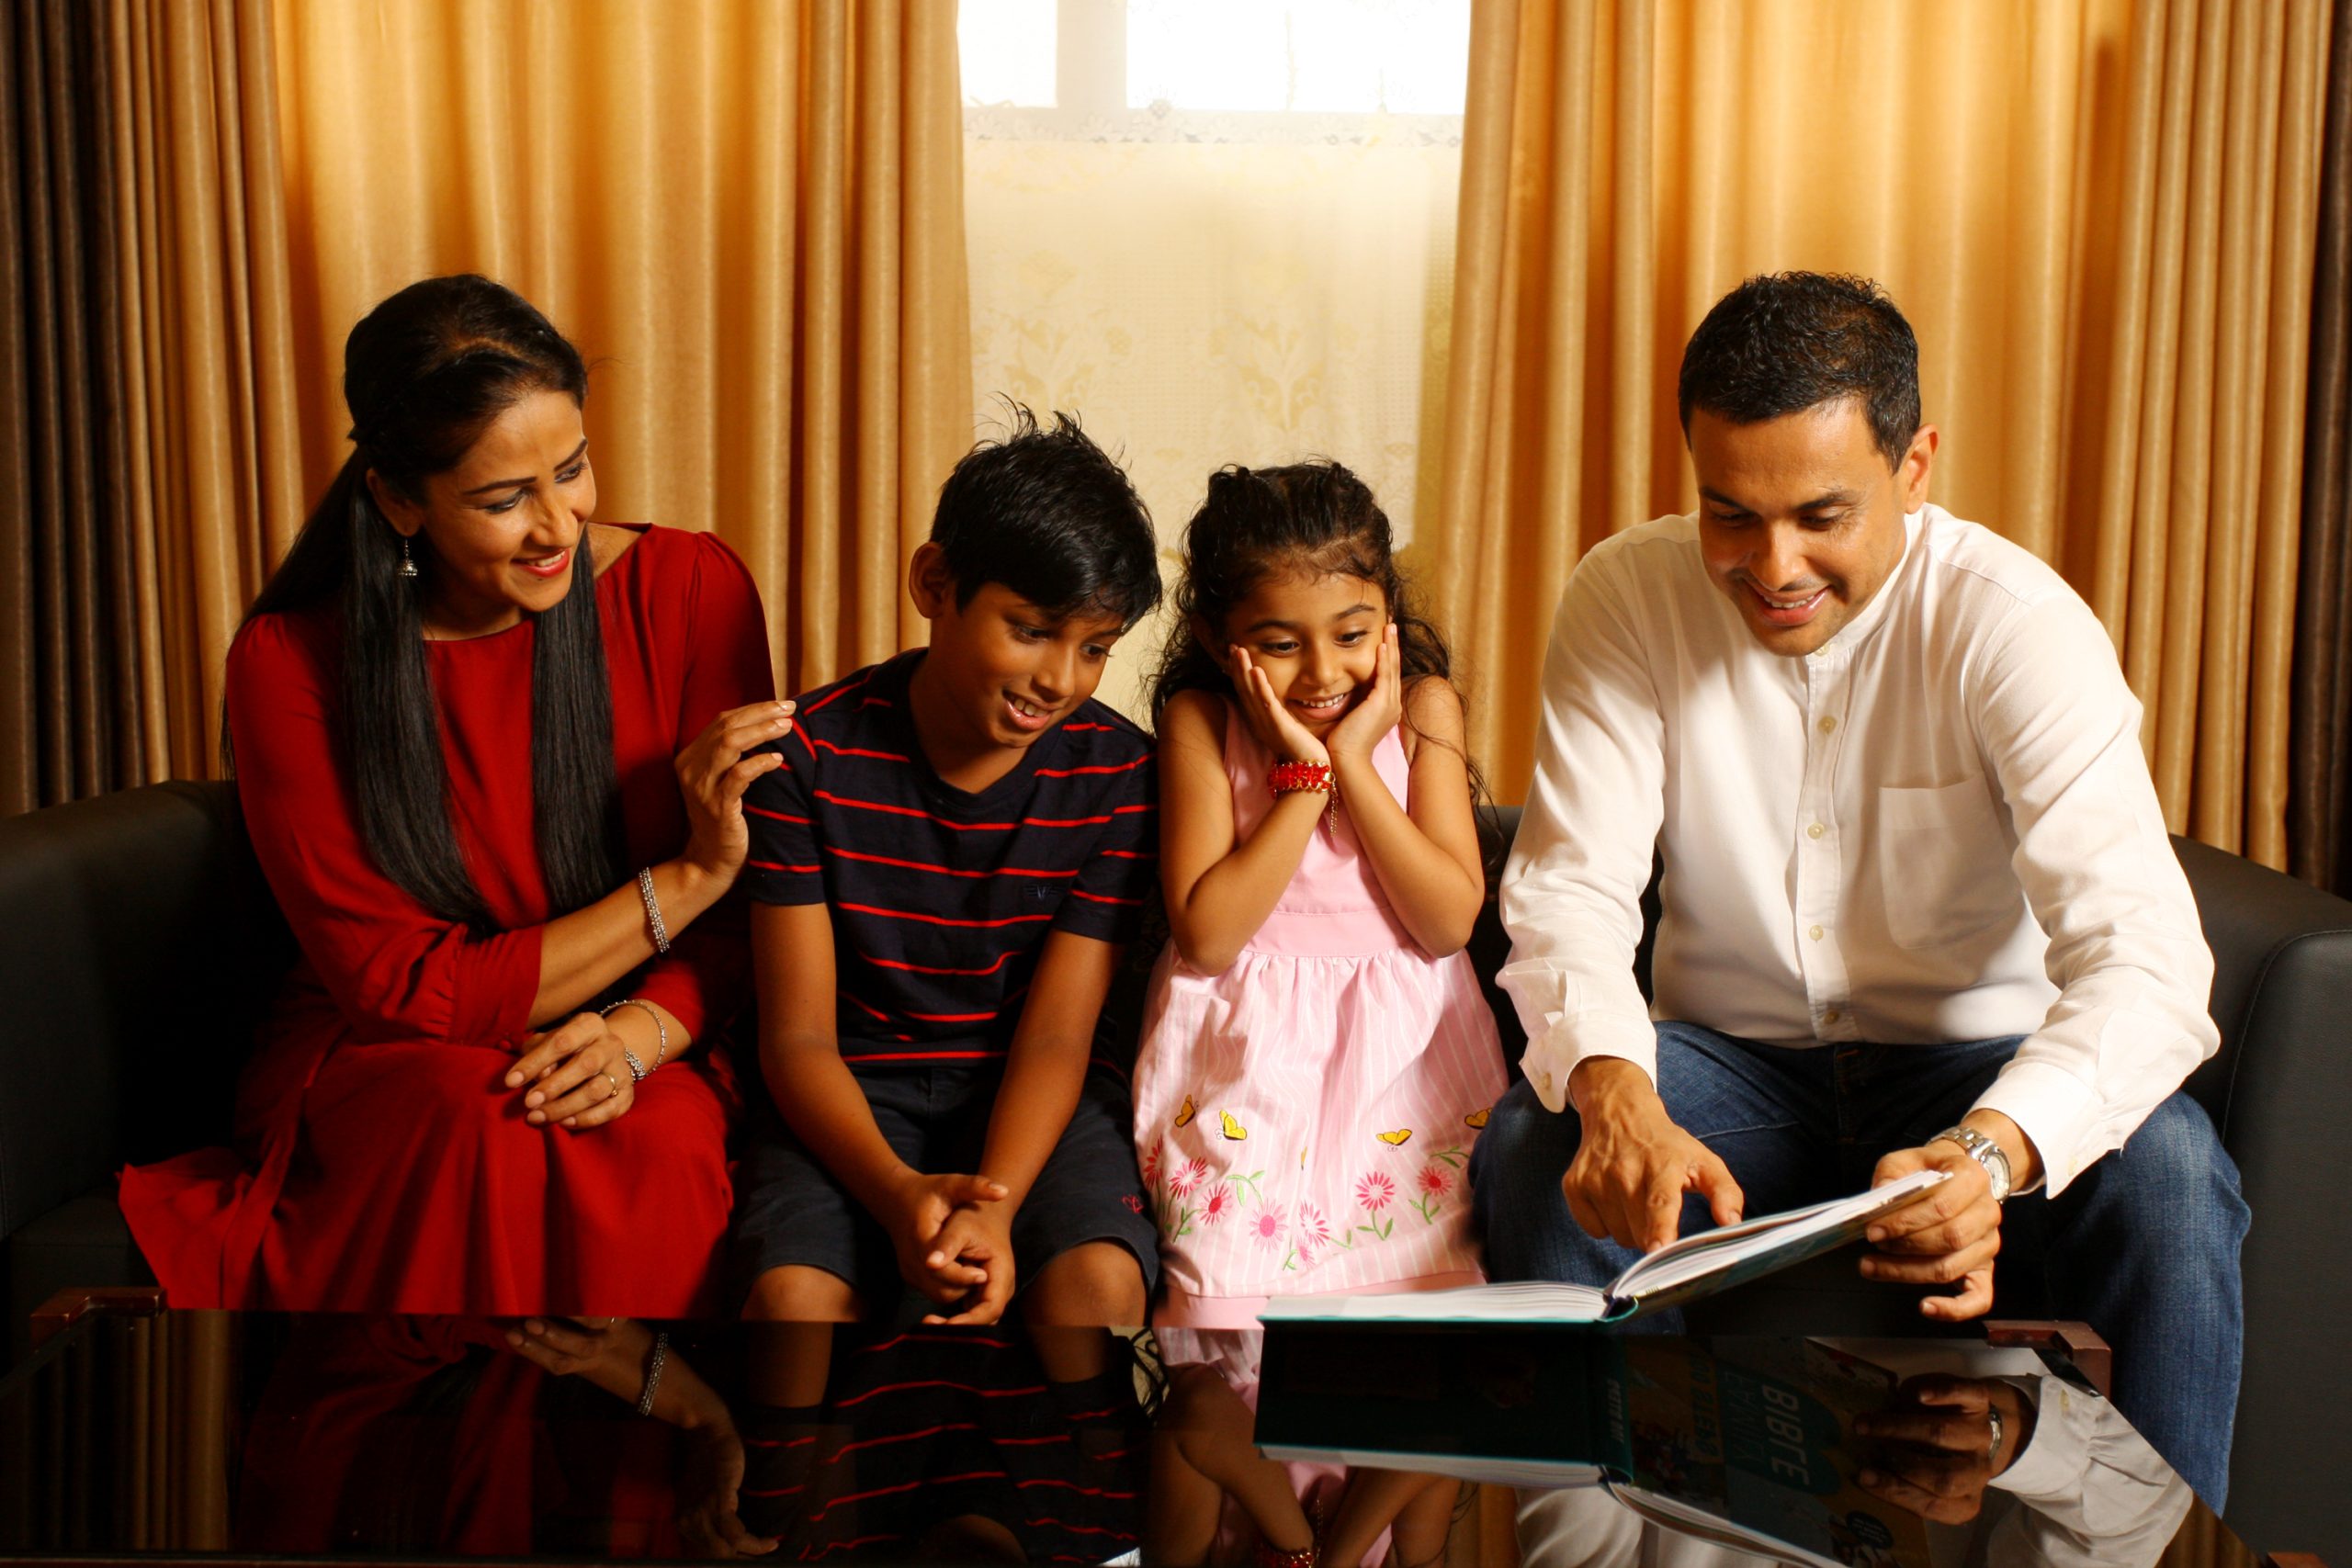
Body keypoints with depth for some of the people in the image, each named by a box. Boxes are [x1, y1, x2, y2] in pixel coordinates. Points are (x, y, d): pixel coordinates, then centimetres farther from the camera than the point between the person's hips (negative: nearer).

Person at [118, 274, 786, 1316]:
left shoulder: (691, 590, -5)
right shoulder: (290, 664, -9)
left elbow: (749, 916, 0)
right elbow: (401, 987, -10)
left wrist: (636, 1036, -22)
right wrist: (682, 878, -17)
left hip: (645, 1072, 1)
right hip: (381, 1072, -1)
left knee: (661, 1150, -33)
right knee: (488, 1120, -35)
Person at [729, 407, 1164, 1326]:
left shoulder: (1115, 772, -6)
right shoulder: (814, 753, -9)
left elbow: (1056, 1036, -9)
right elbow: (798, 1035, -10)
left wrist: (995, 1204, -28)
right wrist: (898, 1193, -29)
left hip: (1031, 1097, 1)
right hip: (853, 1090, -1)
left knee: (1100, 1280, -29)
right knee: (792, 1294, -30)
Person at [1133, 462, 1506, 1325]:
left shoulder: (1423, 708, 0)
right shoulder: (1198, 722, -4)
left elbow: (1451, 920, -8)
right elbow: (1205, 934, -13)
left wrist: (1355, 762, -13)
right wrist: (1304, 774, -16)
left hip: (1403, 1047, 2)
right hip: (1249, 1054, -1)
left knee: (1427, 1277, -9)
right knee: (1230, 1290, -12)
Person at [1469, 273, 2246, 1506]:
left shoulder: (2017, 626, -17)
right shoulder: (1625, 598, -10)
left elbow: (2139, 952, -26)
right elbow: (1567, 888, -14)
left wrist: (1993, 1150, -48)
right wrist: (1616, 1097, -37)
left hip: (1973, 1067, -1)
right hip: (1733, 1063, 1)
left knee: (2166, 1173, -30)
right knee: (1534, 1149, -28)